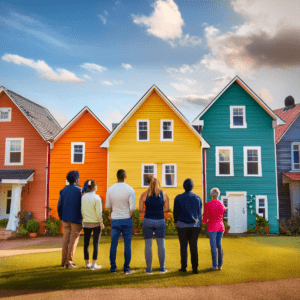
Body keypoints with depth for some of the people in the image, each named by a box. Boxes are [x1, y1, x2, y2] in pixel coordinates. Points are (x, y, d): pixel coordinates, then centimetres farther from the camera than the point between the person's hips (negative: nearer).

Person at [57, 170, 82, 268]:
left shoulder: (63, 190, 5)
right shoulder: (79, 191, -11)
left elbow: (59, 205, 7)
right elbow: (82, 205, -11)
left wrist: (61, 217, 20)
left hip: (66, 219, 5)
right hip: (76, 219, -5)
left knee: (66, 239, 14)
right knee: (73, 240, 3)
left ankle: (64, 261, 21)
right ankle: (69, 262, 6)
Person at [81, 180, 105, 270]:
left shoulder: (83, 197, 1)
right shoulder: (97, 198, -14)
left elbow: (81, 211, 6)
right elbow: (98, 212, -14)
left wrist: (83, 220, 16)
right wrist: (101, 222, -5)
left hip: (86, 223, 5)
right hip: (96, 223, -5)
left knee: (86, 243, 13)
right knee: (96, 243, 3)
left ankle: (87, 263, 23)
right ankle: (94, 264, 5)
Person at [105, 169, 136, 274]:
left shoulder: (110, 189, -2)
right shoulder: (129, 189, -9)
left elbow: (108, 206, 5)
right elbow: (132, 208, -10)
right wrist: (129, 216, 7)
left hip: (115, 219, 2)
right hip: (126, 219, -2)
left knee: (113, 244, 10)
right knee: (127, 244, 6)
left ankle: (113, 268, 17)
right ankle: (126, 268, 9)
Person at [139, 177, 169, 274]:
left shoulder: (144, 195, 2)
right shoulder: (164, 195, 4)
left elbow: (140, 209, 0)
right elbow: (167, 209, 4)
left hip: (147, 220, 0)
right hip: (160, 221, 1)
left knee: (148, 245, 6)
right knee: (161, 245, 9)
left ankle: (149, 269, 11)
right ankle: (162, 268, 16)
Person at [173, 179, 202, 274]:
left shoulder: (178, 198, -4)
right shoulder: (198, 198, 2)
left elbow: (176, 212, 3)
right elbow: (199, 213, 10)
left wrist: (176, 221, 21)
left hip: (182, 226, -2)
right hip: (195, 225, 2)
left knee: (183, 247, 8)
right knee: (194, 247, 5)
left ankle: (184, 267, 12)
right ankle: (195, 268, 5)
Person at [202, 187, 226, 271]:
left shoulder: (208, 204, -10)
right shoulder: (221, 204, 5)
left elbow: (205, 219, -7)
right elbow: (223, 216, 14)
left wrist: (205, 221, 15)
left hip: (212, 226, -5)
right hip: (221, 226, 5)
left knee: (213, 246, 0)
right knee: (219, 245, 11)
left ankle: (214, 266, 3)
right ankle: (220, 265, 14)